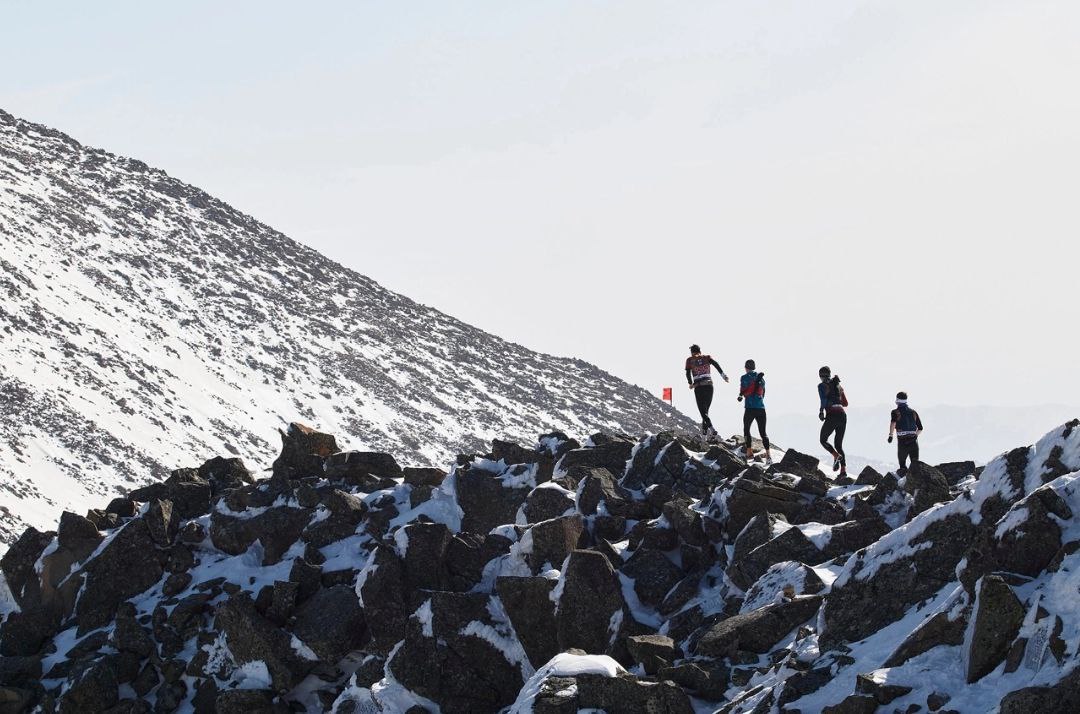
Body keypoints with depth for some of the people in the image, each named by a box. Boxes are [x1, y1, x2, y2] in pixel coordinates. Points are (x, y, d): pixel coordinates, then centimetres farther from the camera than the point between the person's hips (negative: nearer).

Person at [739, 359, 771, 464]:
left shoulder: (745, 377, -2)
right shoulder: (761, 377, 12)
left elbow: (742, 392, -2)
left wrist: (741, 396, 21)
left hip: (750, 408, -4)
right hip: (761, 408, 4)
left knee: (746, 429, 13)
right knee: (763, 432, 6)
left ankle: (749, 452, 4)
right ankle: (768, 454, -6)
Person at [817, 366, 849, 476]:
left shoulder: (822, 385, 2)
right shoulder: (838, 385, 20)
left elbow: (823, 398, -17)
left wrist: (821, 411, -20)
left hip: (832, 415, -6)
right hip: (843, 415, 6)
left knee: (823, 440, 12)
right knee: (839, 444, 13)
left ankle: (836, 456, -15)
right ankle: (843, 469, -3)